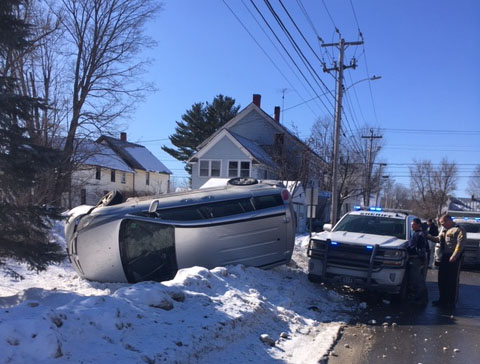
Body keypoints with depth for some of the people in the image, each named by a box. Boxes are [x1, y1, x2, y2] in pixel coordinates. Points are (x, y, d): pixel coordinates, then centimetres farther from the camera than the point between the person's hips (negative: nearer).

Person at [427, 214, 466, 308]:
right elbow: (438, 239, 25)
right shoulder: (444, 230, 19)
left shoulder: (459, 230, -10)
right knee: (442, 279, 13)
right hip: (444, 257, 9)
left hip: (453, 258, -9)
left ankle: (452, 302, 9)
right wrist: (429, 237, 9)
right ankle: (443, 300, 25)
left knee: (453, 280, -1)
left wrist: (454, 256, -23)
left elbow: (460, 244, -18)